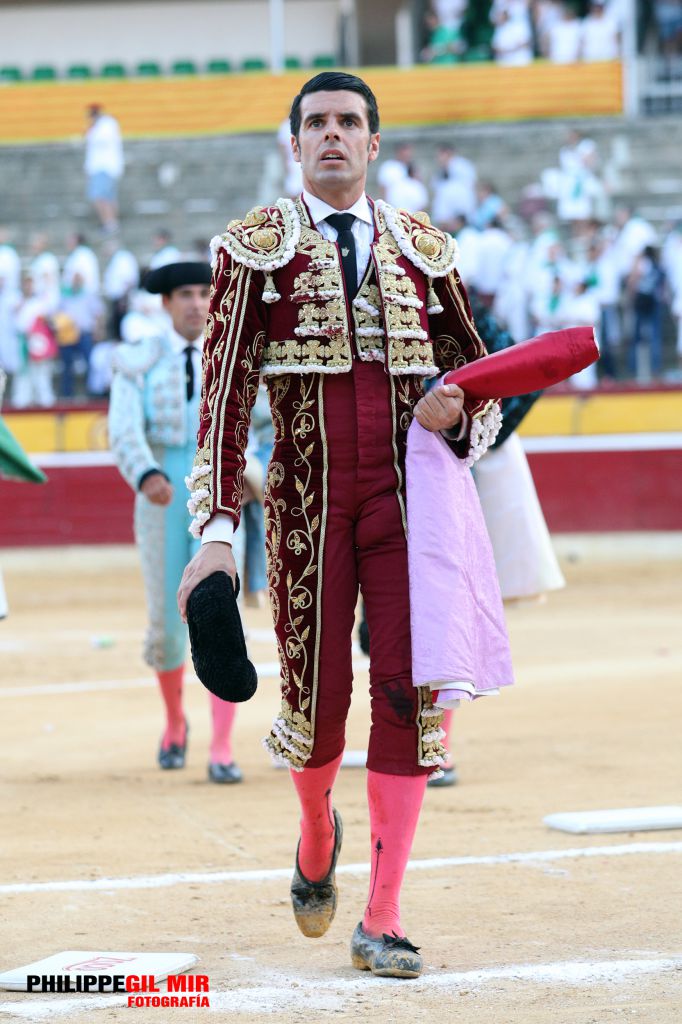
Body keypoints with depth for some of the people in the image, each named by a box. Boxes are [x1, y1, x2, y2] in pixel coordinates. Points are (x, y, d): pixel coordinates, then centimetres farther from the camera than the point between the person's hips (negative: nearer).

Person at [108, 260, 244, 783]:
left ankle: (222, 751, -13)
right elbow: (125, 431, -12)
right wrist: (146, 477, -31)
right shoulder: (138, 361, 1)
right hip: (162, 499, 0)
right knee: (166, 622, 6)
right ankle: (174, 724, 36)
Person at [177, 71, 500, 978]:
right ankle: (318, 839, 36)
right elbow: (225, 395, -5)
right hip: (309, 502, -2)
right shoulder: (258, 247, 2)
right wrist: (217, 530, -13)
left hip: (407, 494, 2)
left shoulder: (421, 248, 11)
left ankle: (382, 926, -2)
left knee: (409, 689, -8)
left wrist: (459, 415, -5)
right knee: (317, 695, 0)